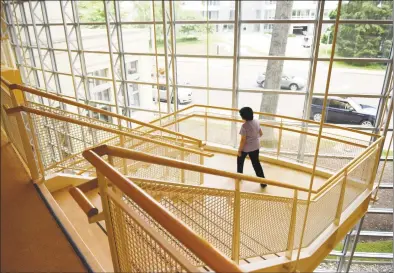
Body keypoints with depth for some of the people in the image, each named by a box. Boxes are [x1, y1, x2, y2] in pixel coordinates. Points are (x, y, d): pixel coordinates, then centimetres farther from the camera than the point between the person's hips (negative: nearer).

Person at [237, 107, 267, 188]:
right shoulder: (256, 122, -4)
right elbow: (261, 133, 8)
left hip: (246, 147, -6)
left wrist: (239, 150, -10)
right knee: (256, 163, 14)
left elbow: (243, 140, -22)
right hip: (255, 146, 6)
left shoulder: (244, 126, -25)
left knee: (240, 160, 22)